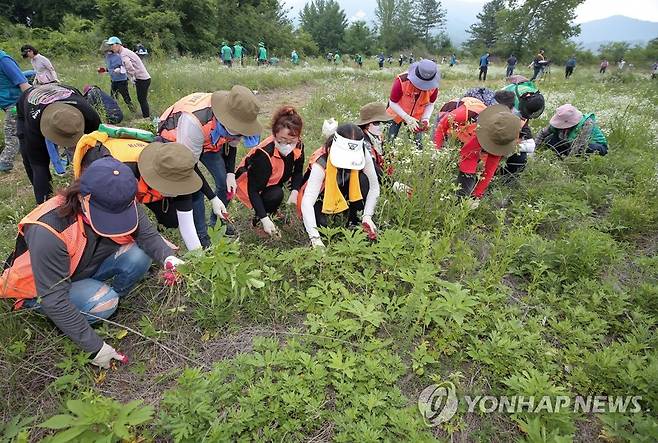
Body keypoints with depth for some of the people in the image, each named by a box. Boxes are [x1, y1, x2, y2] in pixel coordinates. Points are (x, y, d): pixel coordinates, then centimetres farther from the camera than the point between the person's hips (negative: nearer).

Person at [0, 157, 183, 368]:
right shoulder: (48, 232, -37)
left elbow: (147, 234, -19)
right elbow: (54, 299, -33)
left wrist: (168, 258, -42)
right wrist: (94, 346, -29)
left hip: (86, 268, 6)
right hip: (41, 290, -5)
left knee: (139, 255, -21)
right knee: (103, 301, -33)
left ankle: (110, 299, 2)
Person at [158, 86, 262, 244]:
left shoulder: (234, 122, -26)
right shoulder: (194, 121, -45)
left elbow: (231, 145, -1)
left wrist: (230, 174, -10)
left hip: (209, 141, 5)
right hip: (175, 141, -5)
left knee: (225, 182, -2)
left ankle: (217, 220, 24)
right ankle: (201, 236, 0)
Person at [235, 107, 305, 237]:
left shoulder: (298, 146, -20)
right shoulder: (264, 154, -37)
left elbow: (298, 171, -4)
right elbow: (253, 190, -31)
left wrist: (295, 191, -24)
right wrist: (264, 219, -37)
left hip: (272, 182, 7)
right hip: (247, 183, -7)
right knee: (276, 195, -34)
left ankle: (271, 211, 7)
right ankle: (258, 217, -4)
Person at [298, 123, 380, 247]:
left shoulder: (362, 155, -27)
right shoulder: (321, 163, -37)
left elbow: (374, 187, -19)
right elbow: (307, 202, -44)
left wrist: (367, 217, -30)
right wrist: (315, 238, -54)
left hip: (344, 189, 3)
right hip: (321, 196, -3)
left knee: (363, 179, -27)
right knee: (321, 224, -30)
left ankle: (354, 222, -9)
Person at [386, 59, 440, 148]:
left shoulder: (433, 87, -23)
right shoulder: (401, 81, -33)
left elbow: (430, 104, -5)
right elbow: (393, 103, -23)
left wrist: (425, 119, -24)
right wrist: (407, 118, -32)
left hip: (417, 116, 3)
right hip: (397, 112, -2)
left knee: (417, 143, 3)